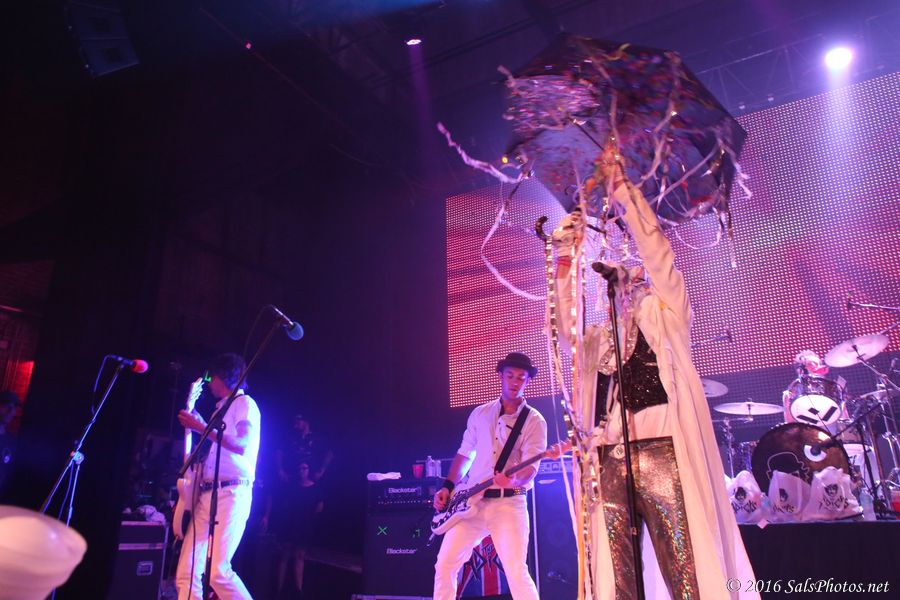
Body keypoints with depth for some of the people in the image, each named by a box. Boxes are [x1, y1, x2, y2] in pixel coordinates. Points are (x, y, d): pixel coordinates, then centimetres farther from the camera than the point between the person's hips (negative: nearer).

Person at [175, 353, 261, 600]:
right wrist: (197, 425, 18)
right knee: (186, 574, 1)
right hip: (206, 495, 9)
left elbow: (241, 445, -16)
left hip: (232, 493, -9)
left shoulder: (244, 403, 0)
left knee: (218, 572, -20)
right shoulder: (222, 409, 25)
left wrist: (201, 427, -13)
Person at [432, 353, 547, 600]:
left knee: (516, 571, -11)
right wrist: (448, 487, 8)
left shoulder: (534, 421, -2)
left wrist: (514, 480, -34)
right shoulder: (480, 413, 12)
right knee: (445, 564, 4)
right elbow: (464, 453, 18)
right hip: (470, 501, 5)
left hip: (508, 503, -4)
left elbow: (531, 465, -13)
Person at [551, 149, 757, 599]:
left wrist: (621, 189, 4)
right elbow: (565, 325, 8)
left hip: (662, 454, -4)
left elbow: (655, 250, 6)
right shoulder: (599, 338, 25)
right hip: (609, 461, 4)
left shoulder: (666, 313, 16)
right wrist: (565, 255, 6)